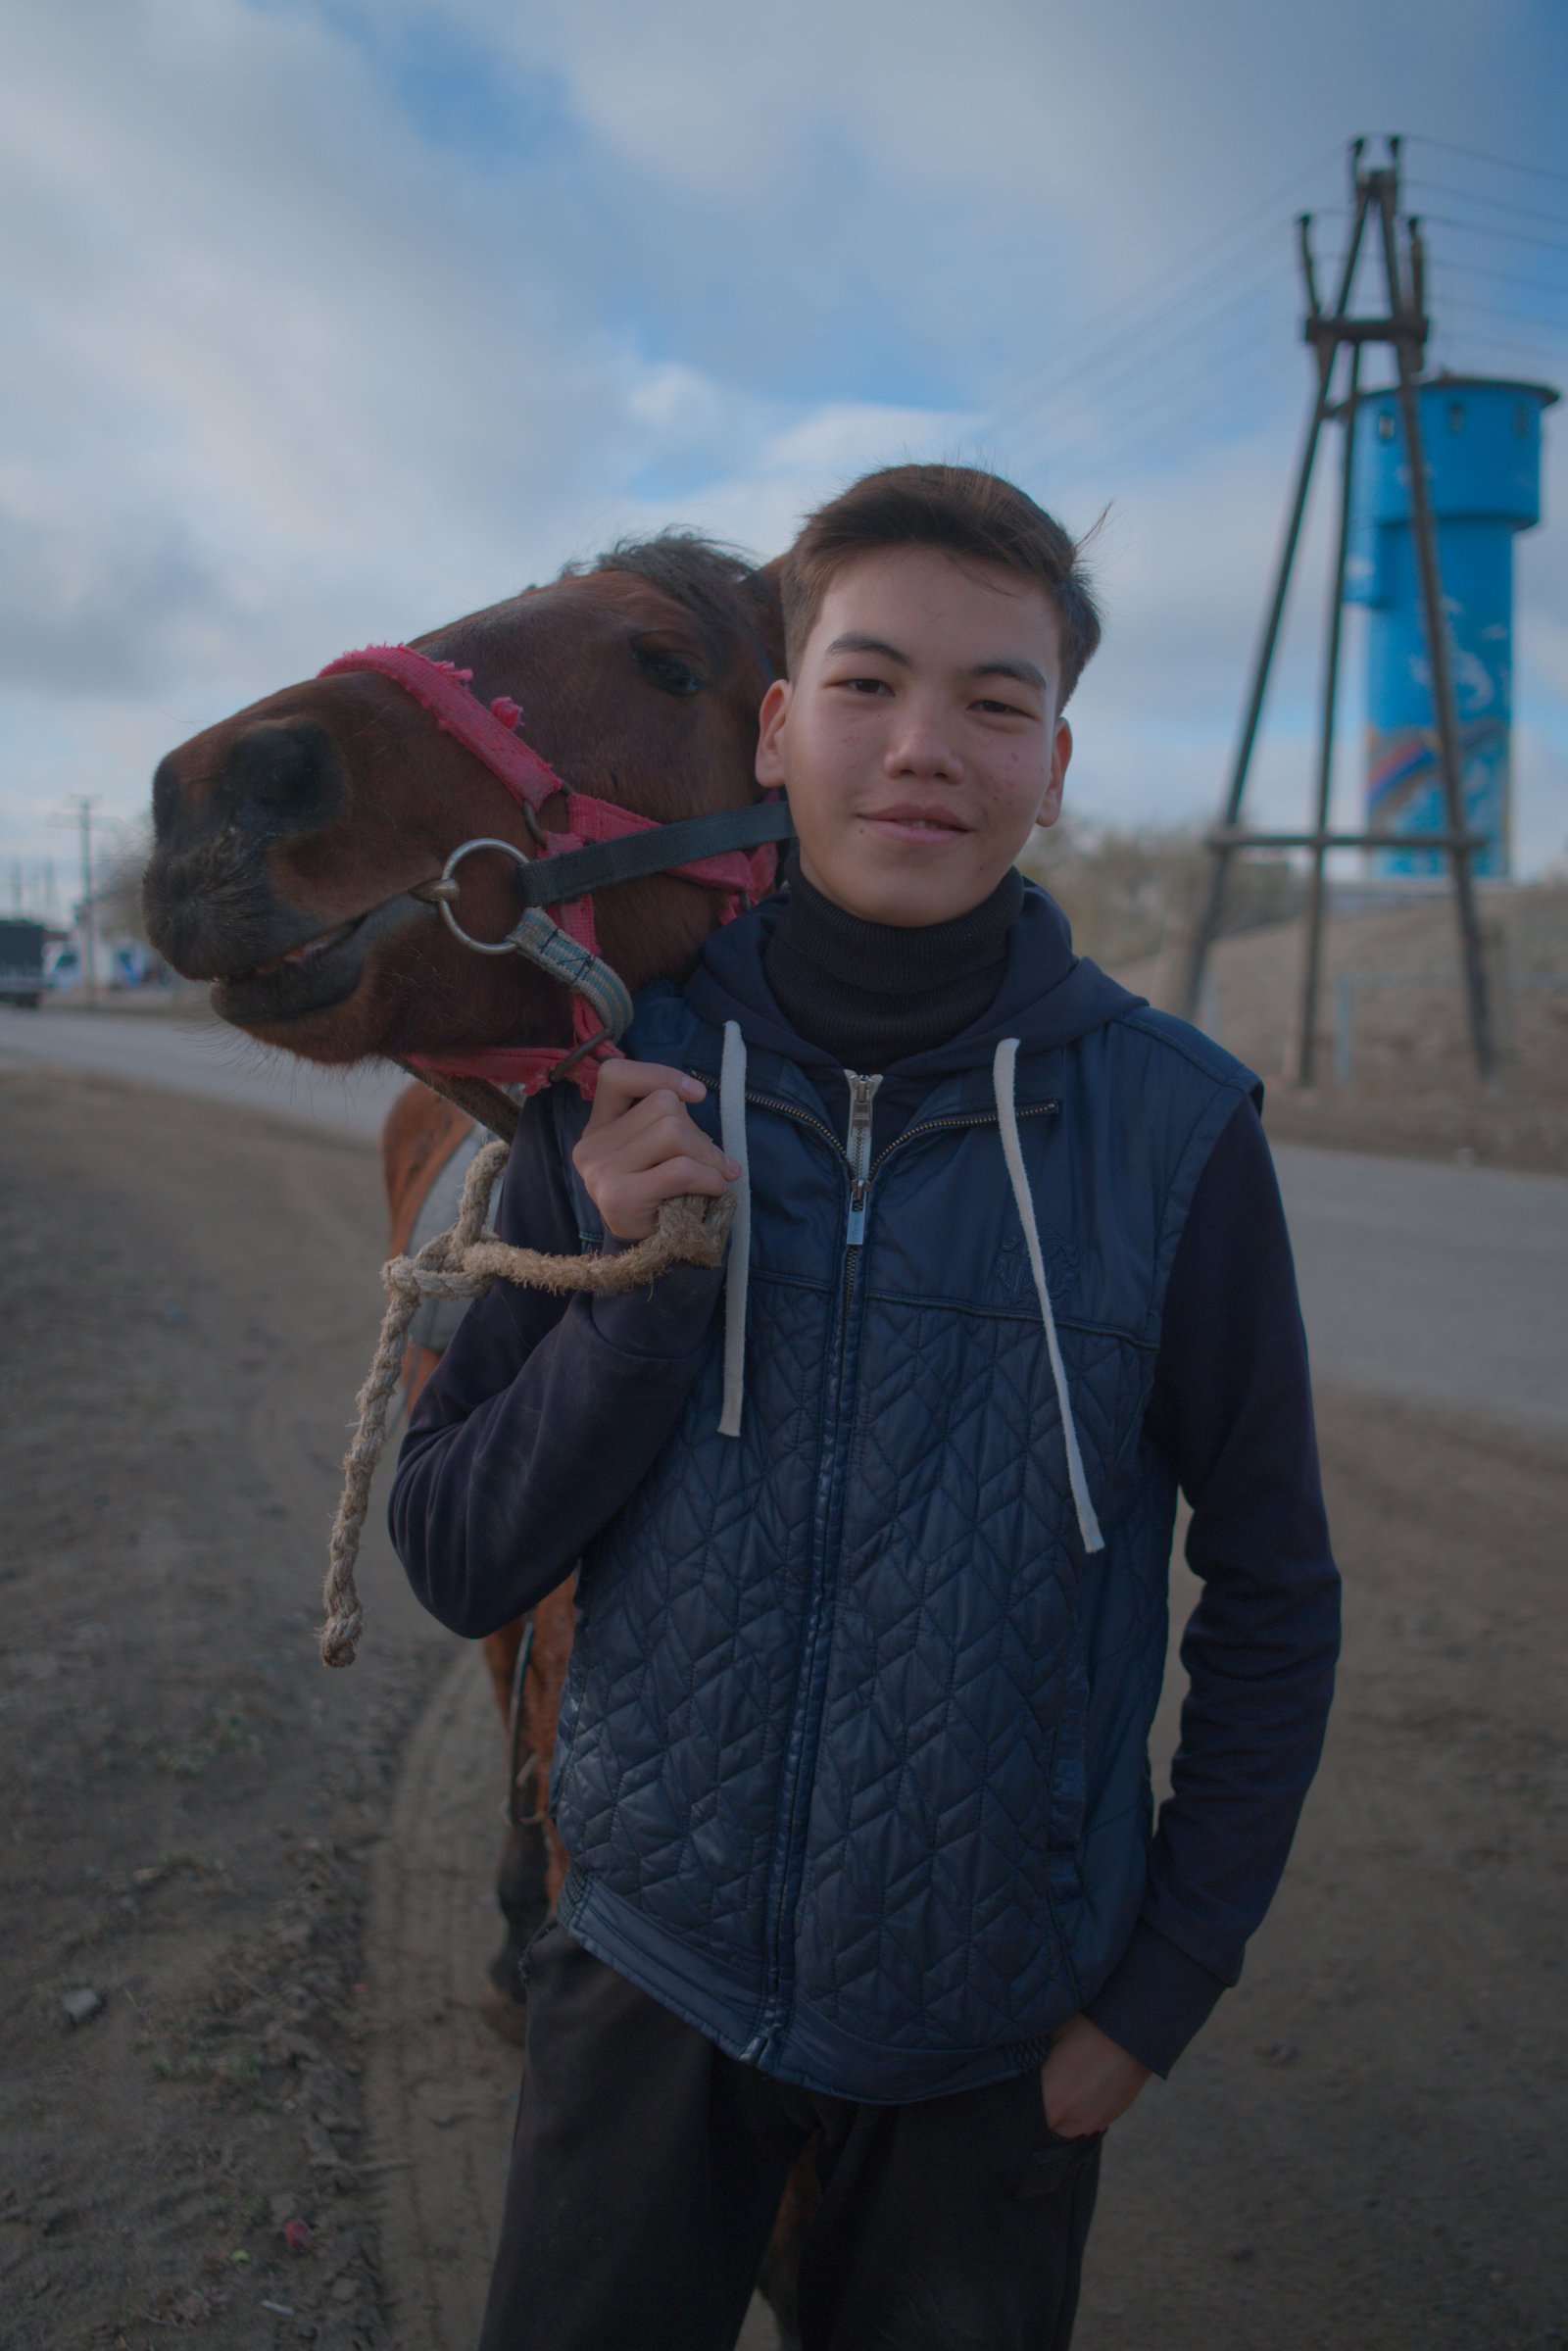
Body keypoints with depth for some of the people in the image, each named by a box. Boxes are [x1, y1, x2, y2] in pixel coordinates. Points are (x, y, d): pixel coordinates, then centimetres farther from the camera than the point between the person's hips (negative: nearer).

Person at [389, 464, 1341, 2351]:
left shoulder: (1169, 1127, -15)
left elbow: (1271, 1609, -5)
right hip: (652, 1970, 1)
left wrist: (1160, 1990, -3)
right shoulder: (622, 1090, -9)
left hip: (994, 2040, -1)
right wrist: (633, 1279, -22)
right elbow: (459, 1561, -7)